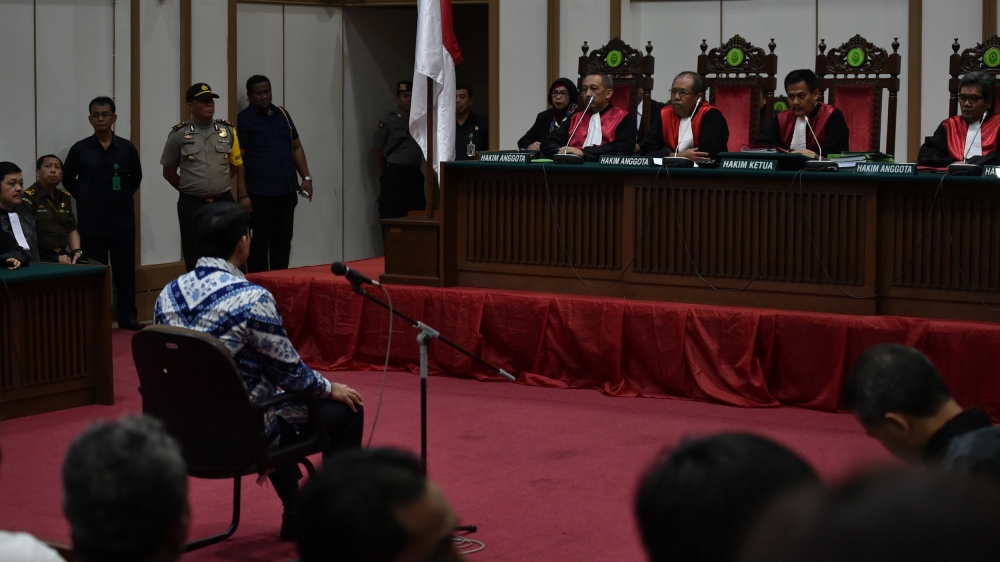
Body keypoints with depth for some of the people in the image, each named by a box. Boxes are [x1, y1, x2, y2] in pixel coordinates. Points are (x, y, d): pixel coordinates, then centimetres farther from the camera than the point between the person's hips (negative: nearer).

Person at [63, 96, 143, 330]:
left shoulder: (127, 148, 2)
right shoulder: (80, 149, -1)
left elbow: (136, 177, 16)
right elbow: (68, 178, 12)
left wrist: (124, 196, 8)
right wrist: (84, 198, 5)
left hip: (122, 219, 1)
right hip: (92, 221, -1)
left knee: (125, 269, 5)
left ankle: (127, 316, 13)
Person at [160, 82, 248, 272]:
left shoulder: (227, 130, 6)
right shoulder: (179, 135, -1)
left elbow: (237, 166, 13)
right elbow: (169, 172, 8)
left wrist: (243, 196, 7)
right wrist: (191, 190, 10)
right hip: (192, 206, -2)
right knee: (195, 260, 4)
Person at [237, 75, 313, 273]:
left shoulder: (282, 114, 14)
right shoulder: (244, 120, -3)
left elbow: (296, 147, 19)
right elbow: (238, 160, -7)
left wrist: (306, 178, 8)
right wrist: (243, 194, -13)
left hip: (287, 191, 6)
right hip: (260, 194, -6)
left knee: (283, 241, 9)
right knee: (260, 242, -2)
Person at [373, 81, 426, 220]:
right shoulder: (388, 120, 2)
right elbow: (377, 150, 3)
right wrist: (384, 174, 4)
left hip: (415, 174, 4)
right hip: (394, 173, -4)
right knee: (391, 215, -6)